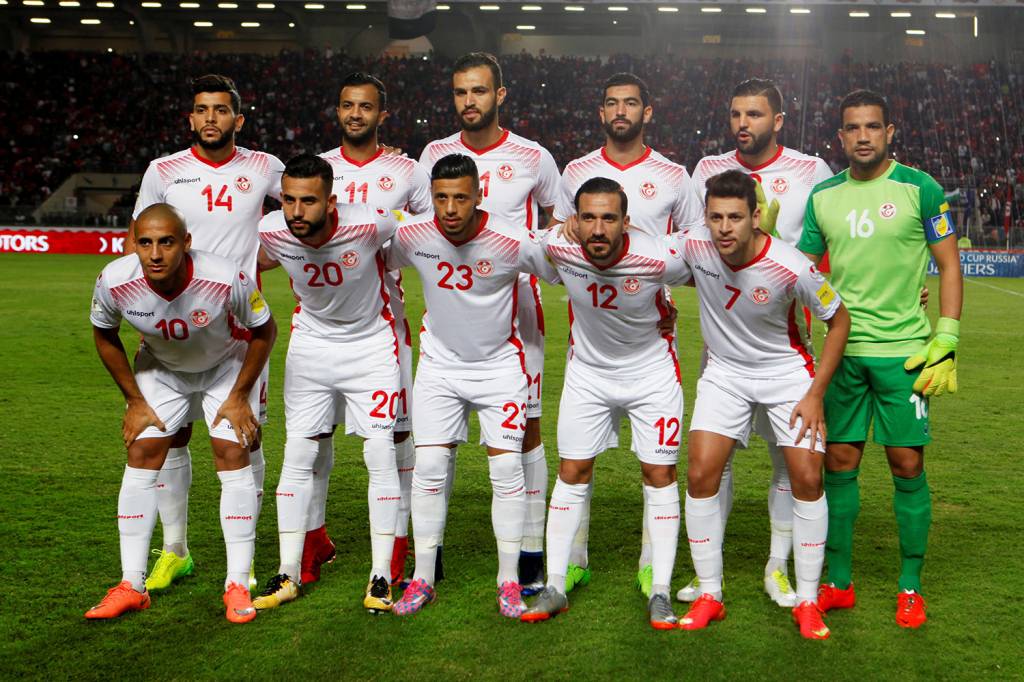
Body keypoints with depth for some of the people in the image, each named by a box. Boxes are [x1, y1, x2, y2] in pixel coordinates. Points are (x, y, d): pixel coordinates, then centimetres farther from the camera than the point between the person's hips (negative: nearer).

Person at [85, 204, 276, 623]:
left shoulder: (226, 280, -37)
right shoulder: (114, 282, -30)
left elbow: (264, 331, -17)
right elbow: (104, 336, -6)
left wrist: (239, 396, -13)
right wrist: (135, 400, -5)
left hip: (227, 365, -2)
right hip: (160, 366, 2)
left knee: (233, 455, -13)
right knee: (141, 456, -6)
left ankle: (237, 585, -5)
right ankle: (131, 586, 3)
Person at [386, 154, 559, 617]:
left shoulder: (512, 243, -22)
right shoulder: (411, 237, -14)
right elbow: (379, 265, 9)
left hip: (500, 364, -2)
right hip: (439, 363, 2)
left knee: (506, 467, -5)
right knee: (429, 466, -3)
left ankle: (509, 579, 9)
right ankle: (423, 577, 10)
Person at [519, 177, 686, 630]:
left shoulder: (657, 260, -28)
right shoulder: (558, 248, -23)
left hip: (652, 370, -2)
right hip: (588, 369, 2)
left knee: (659, 474, -2)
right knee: (571, 472, 3)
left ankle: (660, 592, 7)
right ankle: (555, 587, 12)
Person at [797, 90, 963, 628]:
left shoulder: (919, 188, -2)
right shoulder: (823, 196, 8)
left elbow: (949, 266, 1)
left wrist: (946, 341, -7)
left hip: (904, 351, -3)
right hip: (842, 350, 3)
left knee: (907, 466, 1)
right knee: (839, 463, 6)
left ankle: (911, 588, 15)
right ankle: (838, 583, 18)